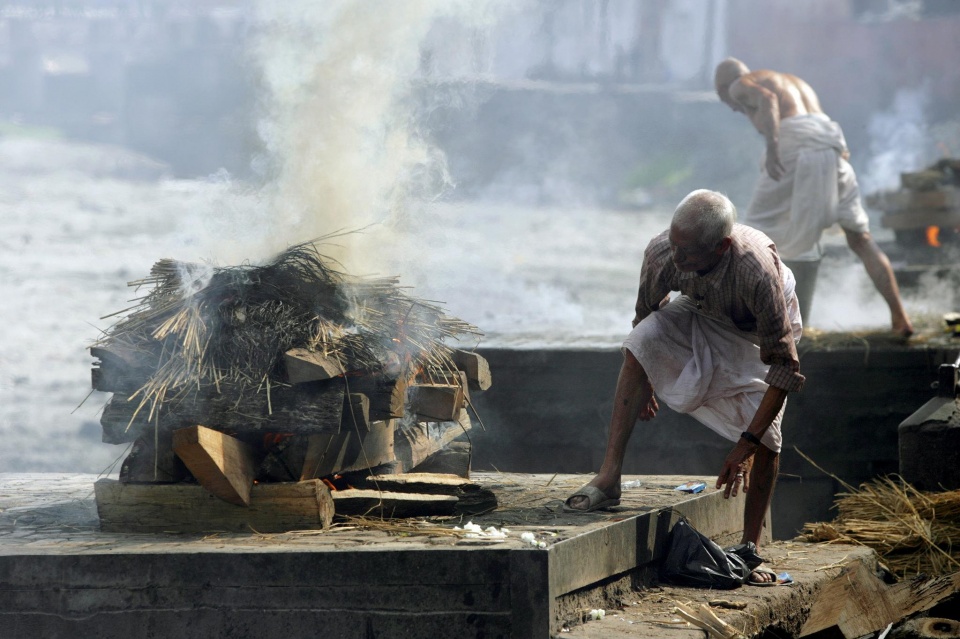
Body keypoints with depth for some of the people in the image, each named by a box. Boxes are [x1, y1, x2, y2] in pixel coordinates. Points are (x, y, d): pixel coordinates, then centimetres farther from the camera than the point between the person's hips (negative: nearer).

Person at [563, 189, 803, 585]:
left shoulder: (758, 272, -44)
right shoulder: (662, 253, -32)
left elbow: (784, 368, -37)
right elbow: (647, 313, -8)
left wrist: (746, 446, -39)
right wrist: (643, 385, 5)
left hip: (762, 331, -3)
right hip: (701, 315, 3)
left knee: (766, 436, -17)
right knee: (638, 345, -26)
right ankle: (608, 478, -25)